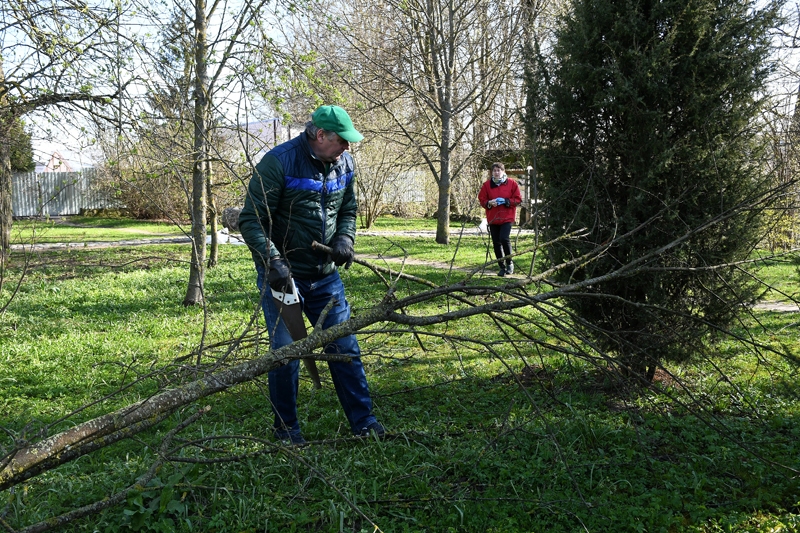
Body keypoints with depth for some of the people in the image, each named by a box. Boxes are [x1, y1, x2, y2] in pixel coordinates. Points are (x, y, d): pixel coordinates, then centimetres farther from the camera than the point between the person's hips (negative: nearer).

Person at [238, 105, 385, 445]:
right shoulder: (278, 162, -18)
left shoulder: (344, 164, 2)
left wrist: (344, 239, -5)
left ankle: (363, 421, 19)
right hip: (282, 275, -5)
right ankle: (286, 427, 21)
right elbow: (250, 221, -17)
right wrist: (273, 262, -27)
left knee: (345, 348, 8)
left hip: (326, 276, 6)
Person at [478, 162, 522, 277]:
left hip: (507, 217, -3)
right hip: (492, 218, 3)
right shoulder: (487, 185, 5)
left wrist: (506, 201, -13)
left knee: (504, 238, -19)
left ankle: (509, 263, 2)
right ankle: (502, 267, 17)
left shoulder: (511, 183, 0)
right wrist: (489, 203, -13)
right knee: (496, 243, 5)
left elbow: (518, 199, 1)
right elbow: (481, 199, 7)